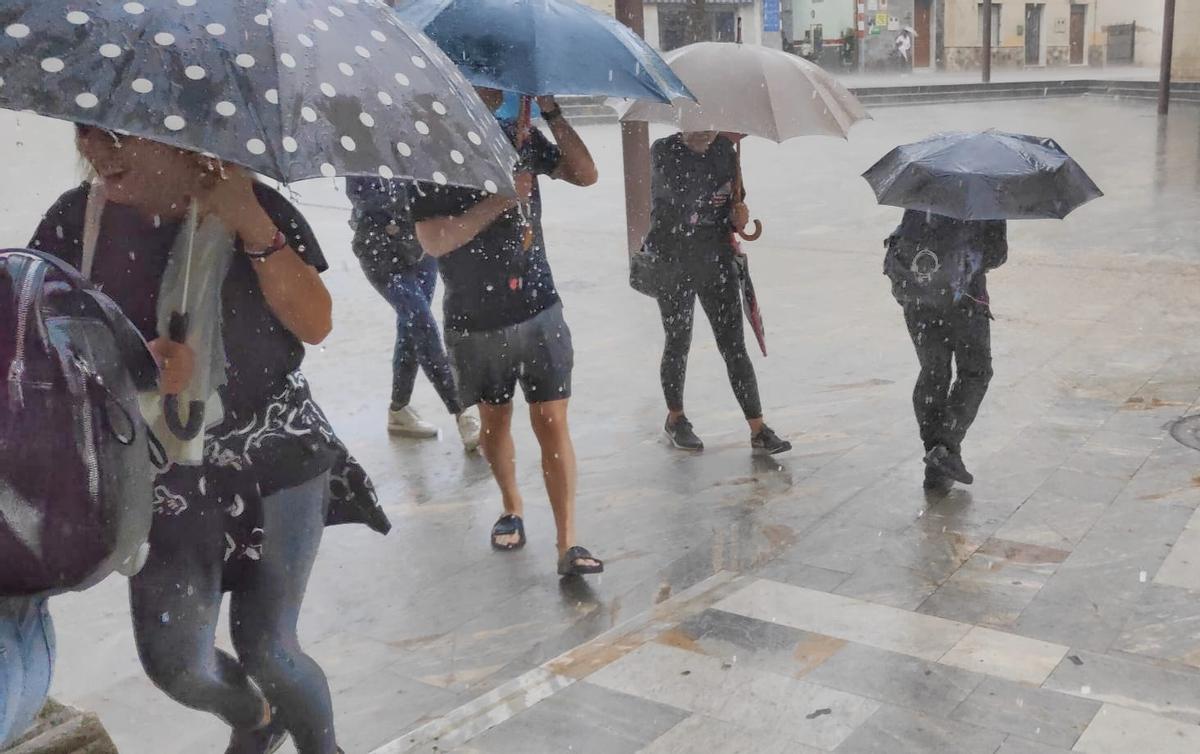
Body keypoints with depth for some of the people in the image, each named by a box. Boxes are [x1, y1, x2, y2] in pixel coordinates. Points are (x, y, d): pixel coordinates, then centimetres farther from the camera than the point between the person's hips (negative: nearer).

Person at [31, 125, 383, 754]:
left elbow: (315, 325, -14)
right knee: (175, 664, -1)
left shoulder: (254, 207, -9)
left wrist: (252, 226, -23)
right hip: (163, 472, 3)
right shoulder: (75, 220, -4)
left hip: (276, 460, -2)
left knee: (264, 648, 0)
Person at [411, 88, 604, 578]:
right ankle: (512, 508, 39)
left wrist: (552, 113, -7)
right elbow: (433, 240, -17)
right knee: (495, 420, 15)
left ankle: (568, 545, -2)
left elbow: (585, 174, 2)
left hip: (540, 312, 1)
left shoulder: (520, 138, 4)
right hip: (476, 321, -1)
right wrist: (500, 199, -23)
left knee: (552, 423, -4)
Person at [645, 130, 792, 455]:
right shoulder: (664, 151, -7)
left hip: (717, 260, 3)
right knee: (678, 344, 10)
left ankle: (758, 429, 3)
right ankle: (675, 419, 31)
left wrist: (738, 216, -10)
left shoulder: (724, 149, 4)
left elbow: (732, 200, 12)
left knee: (734, 346, 0)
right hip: (673, 263, -2)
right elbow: (683, 193, -23)